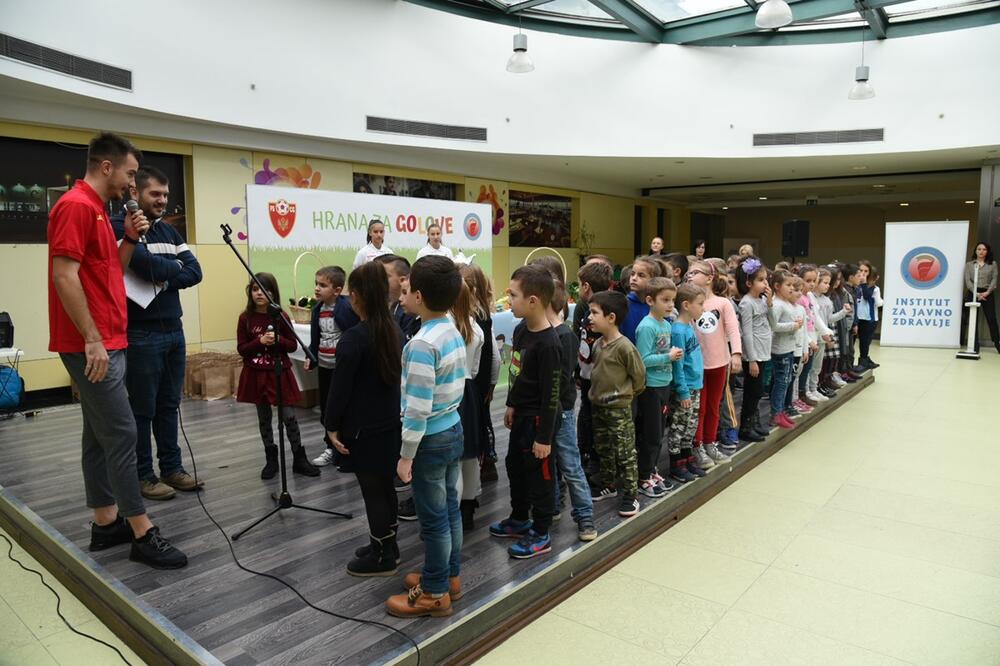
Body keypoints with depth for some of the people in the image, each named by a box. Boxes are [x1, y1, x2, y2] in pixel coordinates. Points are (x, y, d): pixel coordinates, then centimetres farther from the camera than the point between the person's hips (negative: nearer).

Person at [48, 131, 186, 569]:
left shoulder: (96, 210, 17)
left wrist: (130, 240, 8)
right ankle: (143, 535, -2)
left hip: (107, 342, 10)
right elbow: (65, 276, -21)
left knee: (100, 435, 13)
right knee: (121, 433, -8)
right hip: (92, 344, -10)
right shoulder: (77, 205, -14)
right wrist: (93, 340, -22)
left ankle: (106, 524, 22)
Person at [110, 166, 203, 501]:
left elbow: (195, 271, 5)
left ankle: (172, 468, 22)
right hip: (142, 334, -7)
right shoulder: (119, 226, -6)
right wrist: (174, 266, -2)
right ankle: (143, 476, 13)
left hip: (174, 330, 7)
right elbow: (145, 264, -21)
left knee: (169, 405, 13)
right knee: (143, 409, 2)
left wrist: (161, 279, -11)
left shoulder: (168, 230, 15)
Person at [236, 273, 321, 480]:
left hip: (280, 373, -1)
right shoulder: (245, 318, -3)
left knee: (289, 417, 1)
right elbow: (241, 349, -4)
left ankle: (299, 459, 11)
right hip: (256, 375, 1)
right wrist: (260, 341, -20)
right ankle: (271, 460, 22)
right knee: (264, 419, 11)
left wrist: (278, 340, -19)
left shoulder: (281, 316, -4)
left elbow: (293, 345, 0)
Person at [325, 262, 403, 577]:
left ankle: (382, 557, 17)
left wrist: (332, 425, -5)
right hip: (390, 424, 7)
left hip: (364, 429, -7)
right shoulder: (393, 331, 3)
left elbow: (340, 386, -16)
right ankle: (387, 547, 32)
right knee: (385, 486, 18)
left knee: (372, 491, 5)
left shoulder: (353, 337, -19)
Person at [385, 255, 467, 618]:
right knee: (449, 509, 19)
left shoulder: (422, 343, -23)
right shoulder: (454, 333, 4)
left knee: (433, 518, 5)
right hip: (453, 429, 9)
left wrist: (406, 455, -16)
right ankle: (450, 576, 34)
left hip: (431, 439, -9)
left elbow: (418, 408, -24)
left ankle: (435, 593, 19)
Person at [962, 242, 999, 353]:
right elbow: (967, 280, -1)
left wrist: (987, 292, -13)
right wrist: (976, 293, -14)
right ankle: (975, 345, 5)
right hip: (973, 293, 0)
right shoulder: (969, 264, 8)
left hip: (987, 294, 0)